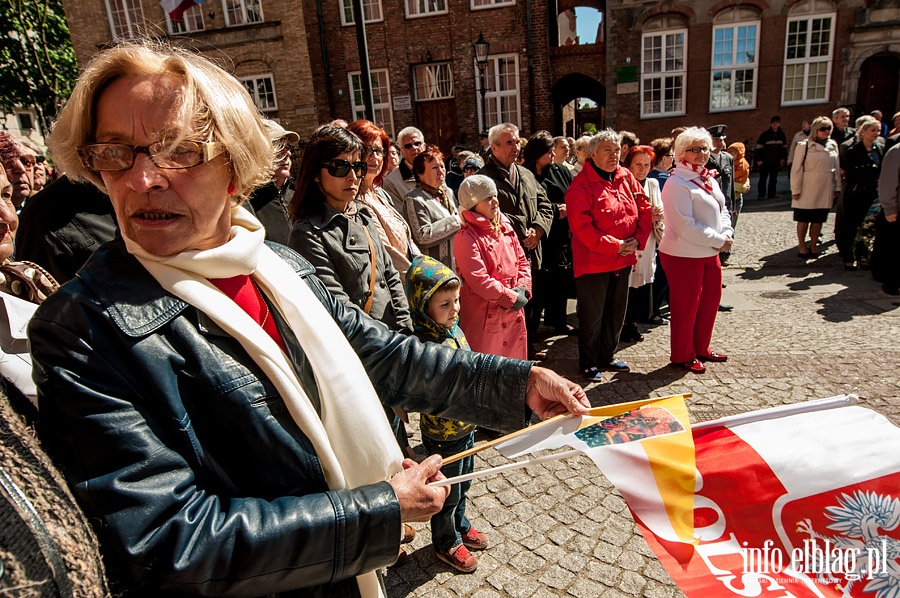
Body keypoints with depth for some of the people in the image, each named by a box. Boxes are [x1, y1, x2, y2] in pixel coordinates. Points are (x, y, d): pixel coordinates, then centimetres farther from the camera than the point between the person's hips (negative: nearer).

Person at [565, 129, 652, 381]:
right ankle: (588, 363, 20)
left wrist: (638, 240, -6)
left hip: (624, 260, 7)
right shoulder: (580, 186, -13)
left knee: (616, 312, 17)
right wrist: (615, 246, -19)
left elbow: (644, 209, 10)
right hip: (594, 261, -7)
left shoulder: (626, 177, 7)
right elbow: (582, 227, -20)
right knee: (592, 315, 4)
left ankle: (607, 356, 34)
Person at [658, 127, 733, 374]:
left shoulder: (709, 179, 11)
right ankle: (682, 355, 20)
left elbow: (722, 210, 16)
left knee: (710, 302, 17)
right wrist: (718, 240, -16)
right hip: (683, 255, -9)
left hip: (710, 253, 9)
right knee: (685, 307, 3)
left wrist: (727, 233, -4)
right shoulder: (677, 184, -17)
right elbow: (685, 226, -23)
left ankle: (701, 349, 35)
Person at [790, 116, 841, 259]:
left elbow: (837, 168, 14)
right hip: (807, 191, -4)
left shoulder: (833, 146, 8)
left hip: (825, 191, 4)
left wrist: (837, 187, 12)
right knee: (803, 220, 5)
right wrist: (795, 190, -10)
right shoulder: (804, 146, -7)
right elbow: (796, 169, -7)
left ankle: (813, 245, 21)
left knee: (818, 220, 10)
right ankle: (801, 246, 18)